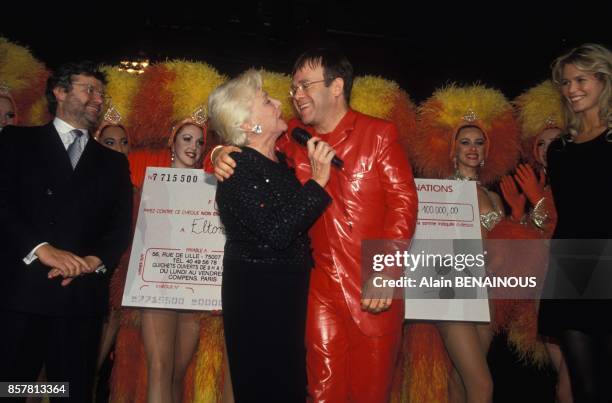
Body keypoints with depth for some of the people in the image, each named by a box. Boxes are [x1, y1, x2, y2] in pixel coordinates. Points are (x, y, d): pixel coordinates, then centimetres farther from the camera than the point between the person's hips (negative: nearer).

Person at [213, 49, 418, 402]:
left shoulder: (380, 133, -1)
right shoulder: (295, 137, 8)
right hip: (321, 285, 3)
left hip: (375, 287, -2)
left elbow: (404, 200, -6)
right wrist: (222, 154, -4)